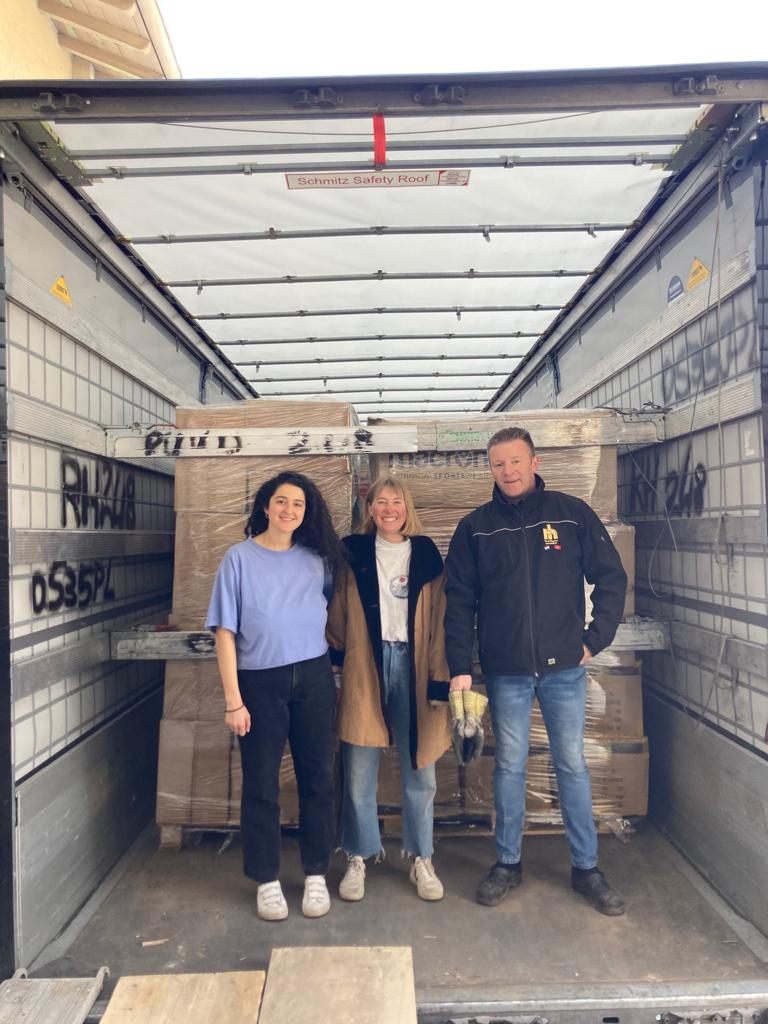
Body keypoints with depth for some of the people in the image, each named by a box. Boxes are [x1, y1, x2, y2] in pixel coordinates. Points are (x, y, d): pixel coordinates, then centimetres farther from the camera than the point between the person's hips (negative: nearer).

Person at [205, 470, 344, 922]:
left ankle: (316, 875, 25)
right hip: (260, 682, -2)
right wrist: (233, 699, -9)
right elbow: (226, 632, -5)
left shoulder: (317, 558, 4)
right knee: (261, 784, 6)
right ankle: (267, 881, 24)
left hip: (314, 680, 2)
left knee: (318, 779, 8)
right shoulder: (240, 558, -4)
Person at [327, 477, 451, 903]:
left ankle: (422, 860, 28)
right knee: (359, 775, 7)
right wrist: (338, 656, 1)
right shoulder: (353, 553, 4)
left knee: (420, 772, 10)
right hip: (364, 670, 0)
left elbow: (439, 620, 3)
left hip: (413, 666, 1)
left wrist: (440, 676, -2)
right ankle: (357, 860, 26)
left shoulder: (426, 555, 5)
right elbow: (337, 613, 8)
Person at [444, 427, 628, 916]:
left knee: (573, 765, 10)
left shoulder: (572, 513, -1)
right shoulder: (476, 527, 1)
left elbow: (612, 578, 3)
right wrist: (461, 668, -4)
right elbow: (459, 601, 0)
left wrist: (595, 639, -2)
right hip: (506, 671, 1)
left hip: (564, 667, 0)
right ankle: (508, 863, 28)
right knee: (509, 766, 11)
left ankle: (587, 866, 27)